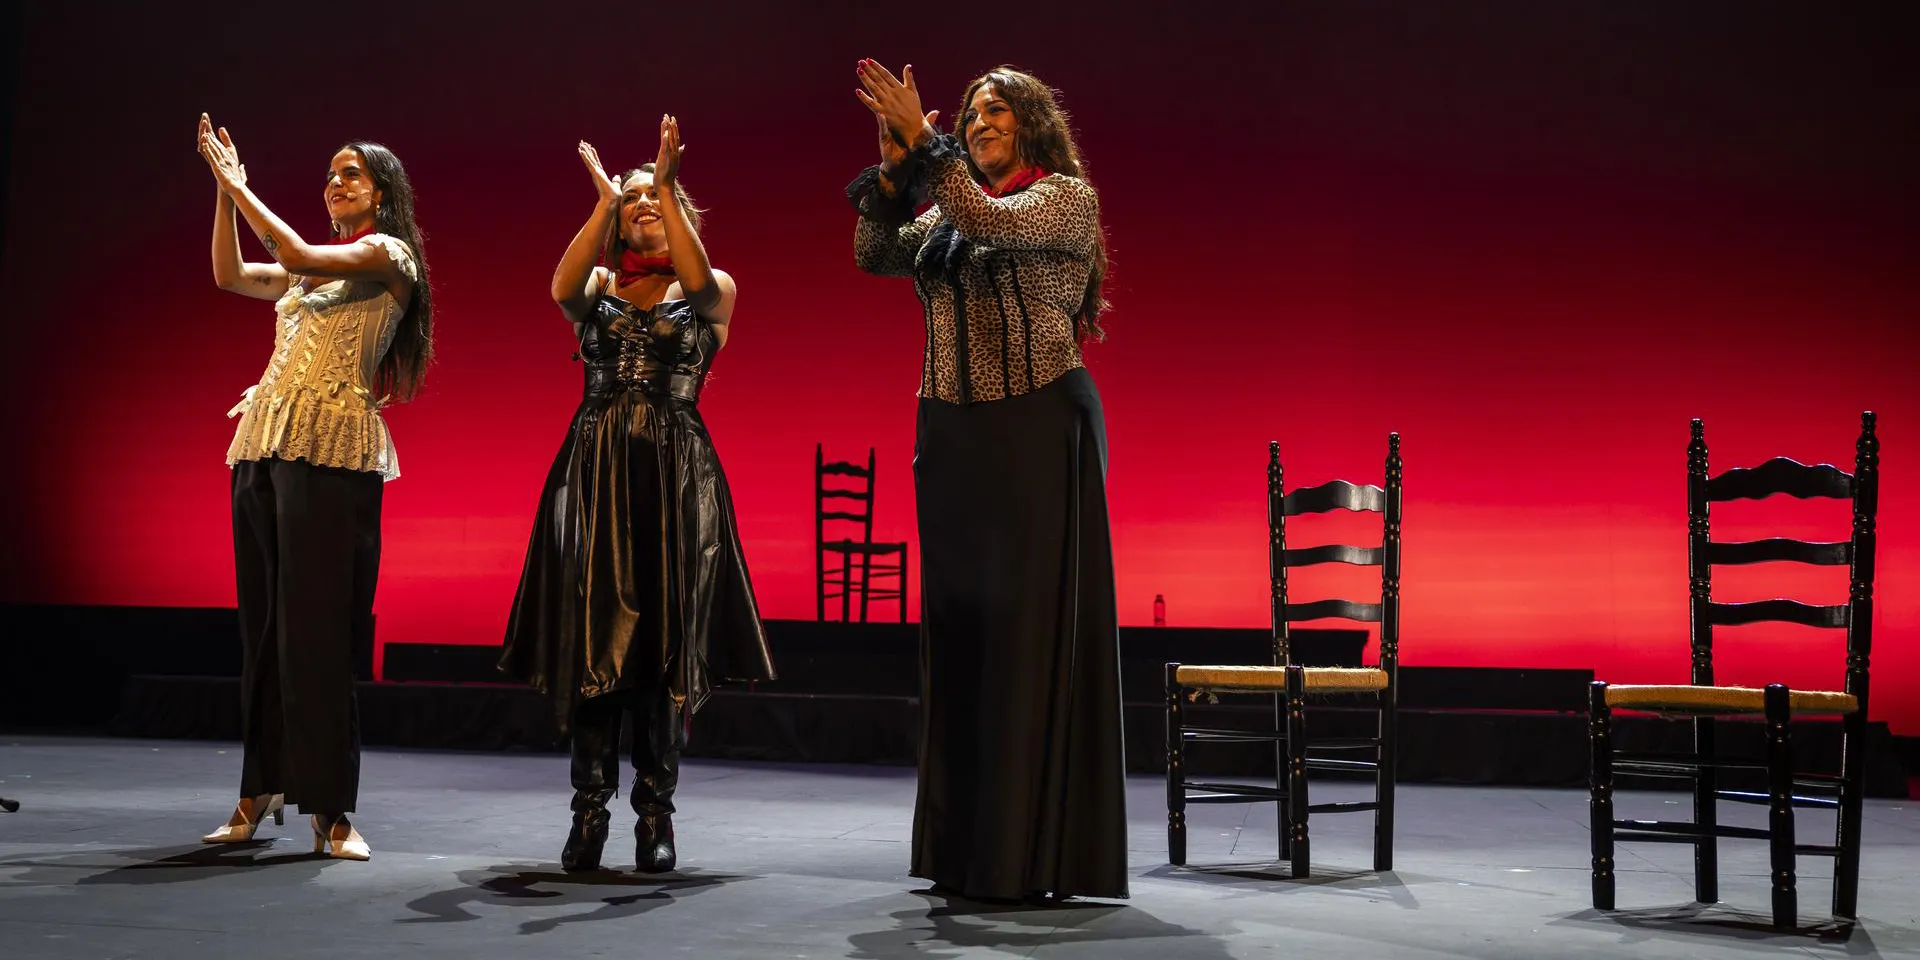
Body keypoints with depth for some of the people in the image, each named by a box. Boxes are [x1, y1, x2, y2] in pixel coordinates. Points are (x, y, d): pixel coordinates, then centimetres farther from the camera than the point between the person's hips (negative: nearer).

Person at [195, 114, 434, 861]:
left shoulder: (388, 255, 1)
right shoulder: (309, 271, 22)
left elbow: (297, 255, -11)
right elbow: (229, 275, 18)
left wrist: (235, 182, -2)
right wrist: (223, 191, 12)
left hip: (330, 448, -7)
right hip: (263, 442, 7)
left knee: (314, 628, -10)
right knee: (262, 623, 7)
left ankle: (328, 808, -6)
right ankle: (262, 788, 15)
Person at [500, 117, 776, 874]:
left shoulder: (712, 291, 8)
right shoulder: (598, 287, 12)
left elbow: (698, 285, -16)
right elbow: (562, 288, -11)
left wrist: (669, 187, -23)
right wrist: (605, 201, -18)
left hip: (677, 477, -1)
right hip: (595, 472, 1)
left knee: (665, 639, -1)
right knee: (591, 638, -2)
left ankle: (656, 813, 8)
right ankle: (590, 809, 6)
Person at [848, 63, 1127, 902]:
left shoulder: (1067, 197, 0)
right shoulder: (945, 212, 17)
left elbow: (991, 223, -18)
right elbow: (875, 256, 4)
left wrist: (925, 145, -16)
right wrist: (894, 167, -6)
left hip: (1036, 432, -6)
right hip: (951, 438, 6)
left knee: (1034, 633, -6)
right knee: (960, 635, 7)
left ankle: (1036, 853, -1)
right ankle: (966, 847, 14)